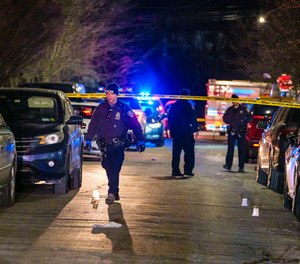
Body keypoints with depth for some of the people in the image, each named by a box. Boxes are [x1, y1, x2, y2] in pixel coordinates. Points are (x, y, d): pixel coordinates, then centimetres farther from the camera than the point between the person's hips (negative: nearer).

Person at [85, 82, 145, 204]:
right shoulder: (101, 108, 7)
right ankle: (115, 192, 23)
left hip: (118, 145, -4)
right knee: (108, 168, 9)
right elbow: (93, 125, 14)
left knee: (114, 170, -14)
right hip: (105, 145, 4)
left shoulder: (124, 108, -2)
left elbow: (135, 125, 1)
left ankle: (112, 193, -17)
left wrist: (140, 140, -2)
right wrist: (88, 139, 12)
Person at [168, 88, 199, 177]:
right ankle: (188, 169, -6)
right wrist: (195, 129, -3)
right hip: (186, 133, -5)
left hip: (176, 133, 5)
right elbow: (193, 119, -12)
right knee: (189, 153, 1)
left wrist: (171, 131, 19)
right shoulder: (188, 106, -8)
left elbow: (169, 120, 14)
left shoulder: (173, 106, 10)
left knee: (176, 153, 9)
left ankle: (175, 170, 6)